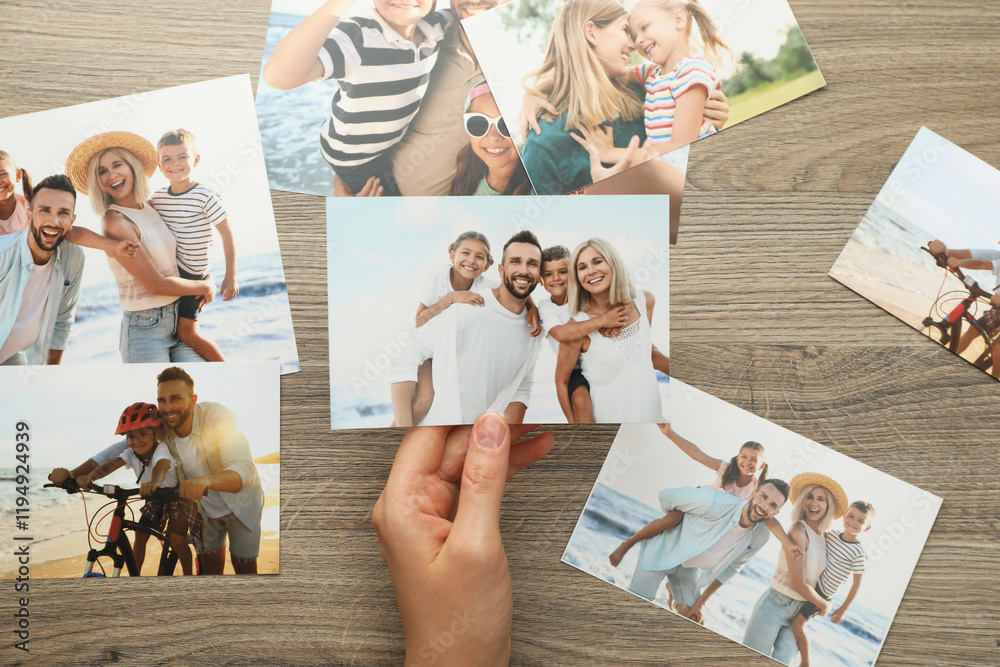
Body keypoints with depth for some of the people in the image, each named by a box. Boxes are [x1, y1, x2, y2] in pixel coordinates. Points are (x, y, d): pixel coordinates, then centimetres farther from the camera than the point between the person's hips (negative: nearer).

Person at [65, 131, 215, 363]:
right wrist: (205, 287, -4)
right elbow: (156, 284, -16)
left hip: (179, 320, 6)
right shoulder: (115, 222, -15)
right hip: (145, 329, -6)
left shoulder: (150, 208, 7)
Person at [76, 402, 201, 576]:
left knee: (176, 540, -17)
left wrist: (154, 483, -79)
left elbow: (161, 465, -56)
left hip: (177, 497, -6)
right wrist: (89, 477, -51)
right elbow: (111, 464, -30)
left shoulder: (161, 450, -33)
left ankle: (188, 574, 4)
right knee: (140, 536, -3)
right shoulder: (131, 453, -14)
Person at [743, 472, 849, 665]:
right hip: (774, 606, -6)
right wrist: (824, 605, -1)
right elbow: (798, 584, -16)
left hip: (798, 613, 7)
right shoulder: (799, 531, -16)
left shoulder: (824, 537, 7)